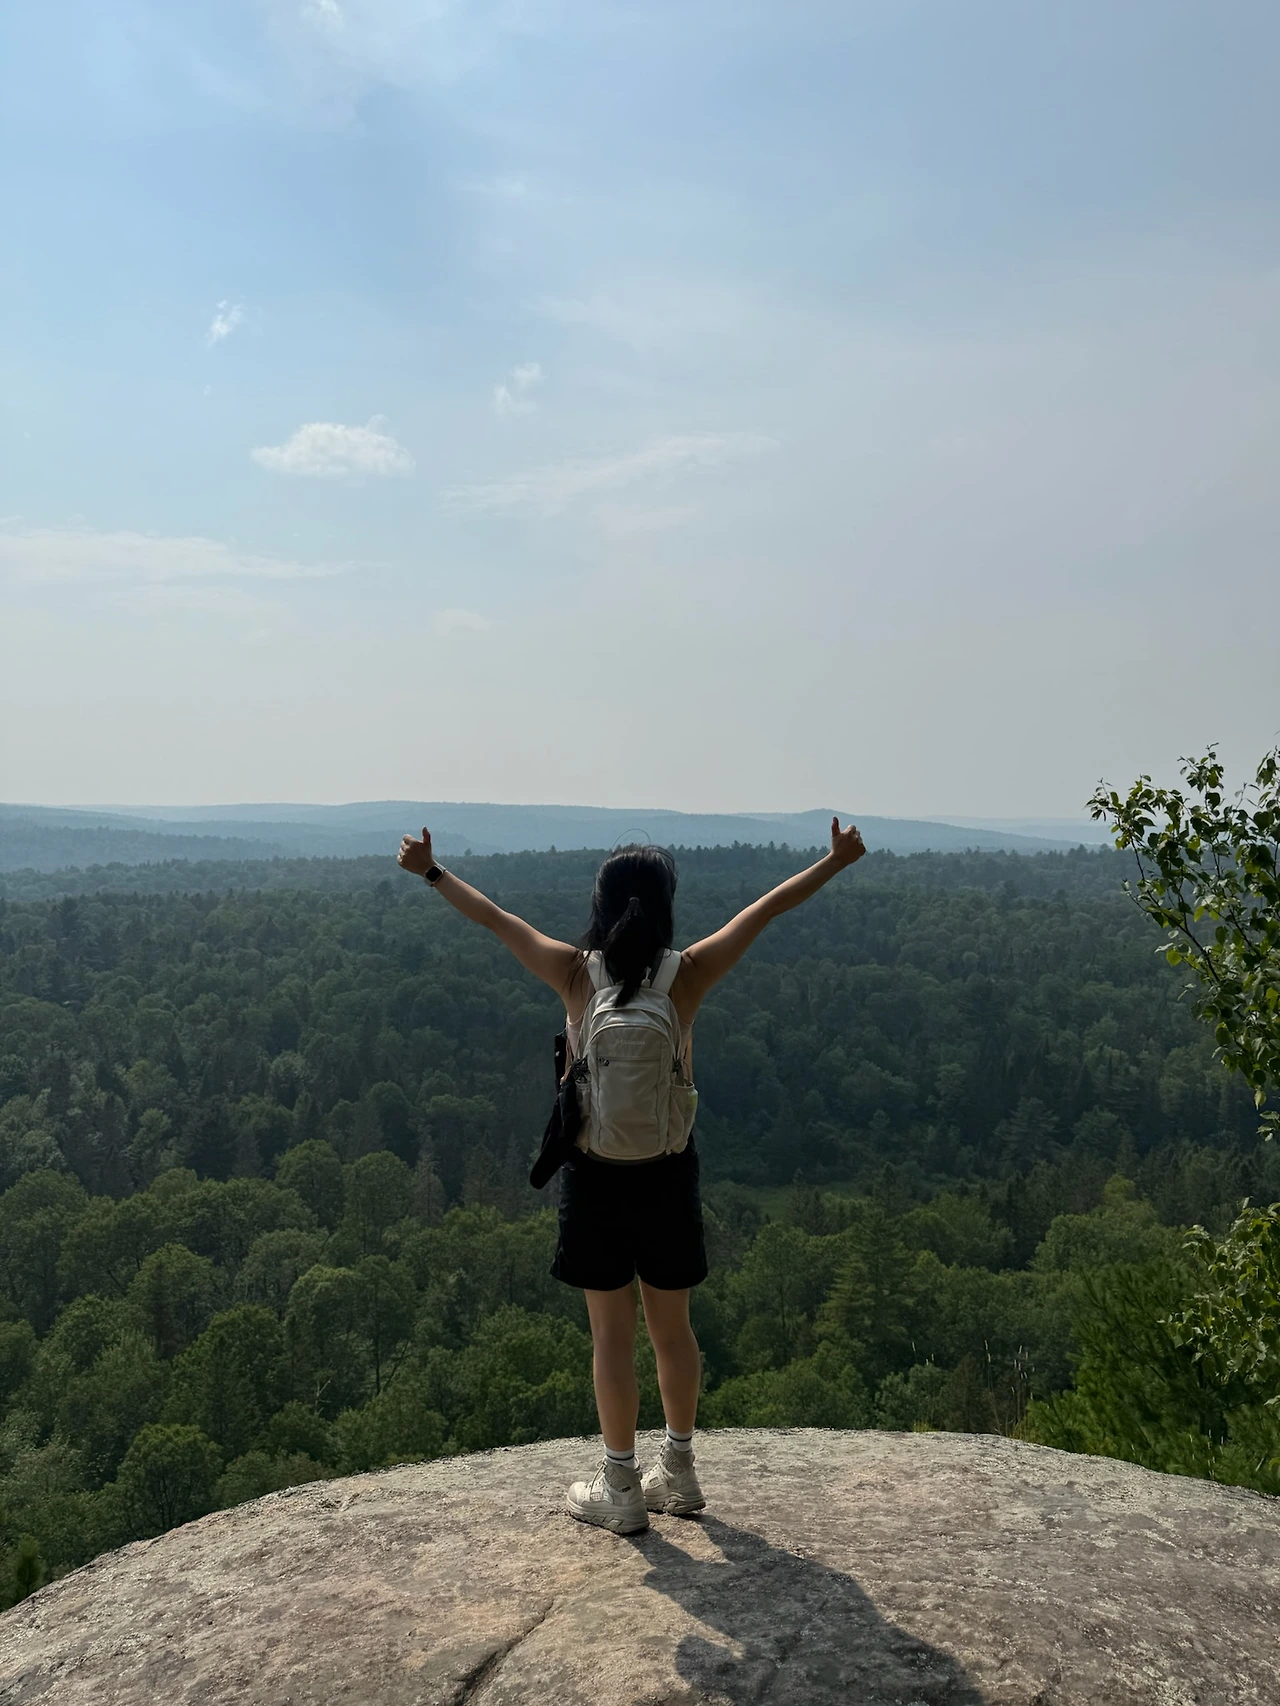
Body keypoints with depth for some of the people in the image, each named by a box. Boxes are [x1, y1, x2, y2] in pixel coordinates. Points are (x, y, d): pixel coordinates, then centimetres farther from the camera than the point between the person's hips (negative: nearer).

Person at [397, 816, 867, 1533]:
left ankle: (621, 1490, 20)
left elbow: (493, 916, 2)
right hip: (668, 1172, 2)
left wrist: (433, 871, 15)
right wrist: (837, 860, 9)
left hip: (596, 1172, -1)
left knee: (613, 1334, 9)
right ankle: (680, 1474, 31)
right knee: (672, 1327, 16)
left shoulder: (576, 973, -11)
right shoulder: (689, 975, -10)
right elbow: (768, 907, 0)